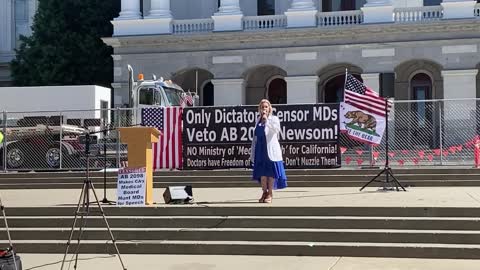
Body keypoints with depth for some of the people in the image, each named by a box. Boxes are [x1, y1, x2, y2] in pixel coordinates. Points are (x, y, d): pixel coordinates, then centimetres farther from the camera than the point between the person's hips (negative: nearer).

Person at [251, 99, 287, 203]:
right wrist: (253, 152, 15)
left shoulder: (274, 119, -2)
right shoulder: (258, 120, 13)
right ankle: (264, 192, 18)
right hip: (260, 149, 5)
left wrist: (267, 120, -24)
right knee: (262, 172, 7)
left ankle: (270, 193, 6)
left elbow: (277, 129, -23)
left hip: (271, 149, -5)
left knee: (271, 171, -1)